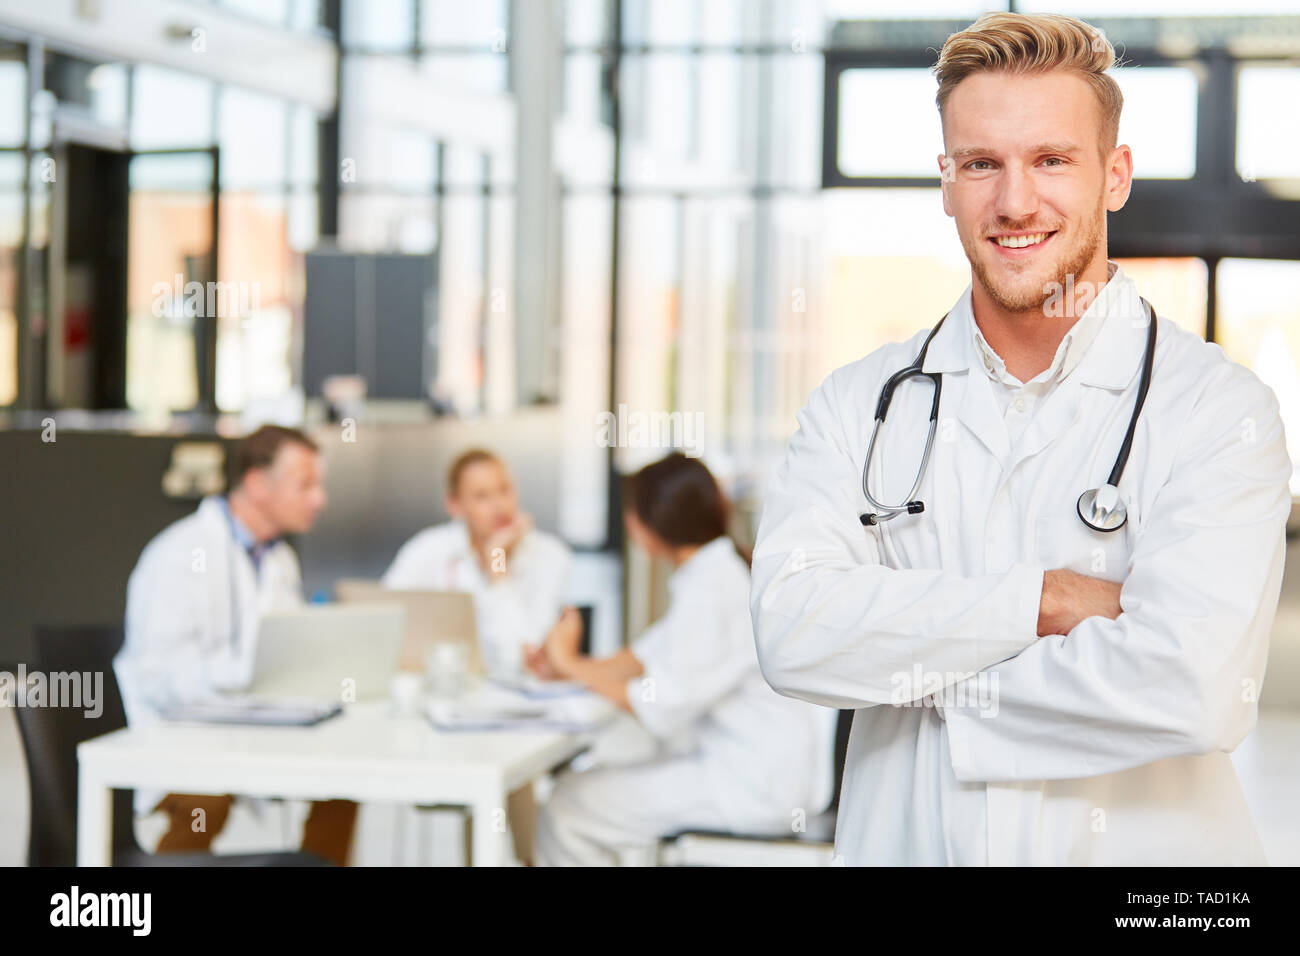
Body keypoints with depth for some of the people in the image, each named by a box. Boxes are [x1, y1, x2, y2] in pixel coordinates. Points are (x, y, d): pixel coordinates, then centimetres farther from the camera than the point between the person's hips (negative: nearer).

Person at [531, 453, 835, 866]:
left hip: (756, 784, -10)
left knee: (566, 808, -10)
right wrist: (566, 670, 5)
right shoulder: (723, 569, 12)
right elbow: (651, 655, 19)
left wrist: (572, 665, -8)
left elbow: (662, 708, -19)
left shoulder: (710, 589, -19)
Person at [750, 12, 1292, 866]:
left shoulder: (1221, 409, -10)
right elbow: (791, 632, -13)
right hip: (901, 844, 3)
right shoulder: (859, 403, 1)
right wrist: (1044, 601, -18)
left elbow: (1192, 689, -22)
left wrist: (928, 680, -12)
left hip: (1139, 846, -2)